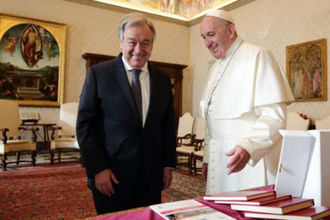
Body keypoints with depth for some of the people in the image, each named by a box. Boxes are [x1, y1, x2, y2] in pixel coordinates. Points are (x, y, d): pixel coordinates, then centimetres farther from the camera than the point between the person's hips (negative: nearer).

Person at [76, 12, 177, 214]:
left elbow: (168, 125, 10)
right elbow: (85, 125, -7)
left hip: (151, 174, 3)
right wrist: (98, 169, -11)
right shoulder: (98, 74, -5)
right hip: (111, 174, -3)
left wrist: (168, 164, 7)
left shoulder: (163, 79, 6)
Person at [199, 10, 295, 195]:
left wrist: (247, 147, -31)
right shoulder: (216, 67, 14)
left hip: (252, 157, -7)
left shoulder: (258, 56, -10)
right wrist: (208, 157, 16)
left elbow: (275, 115, -18)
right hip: (220, 159, 7)